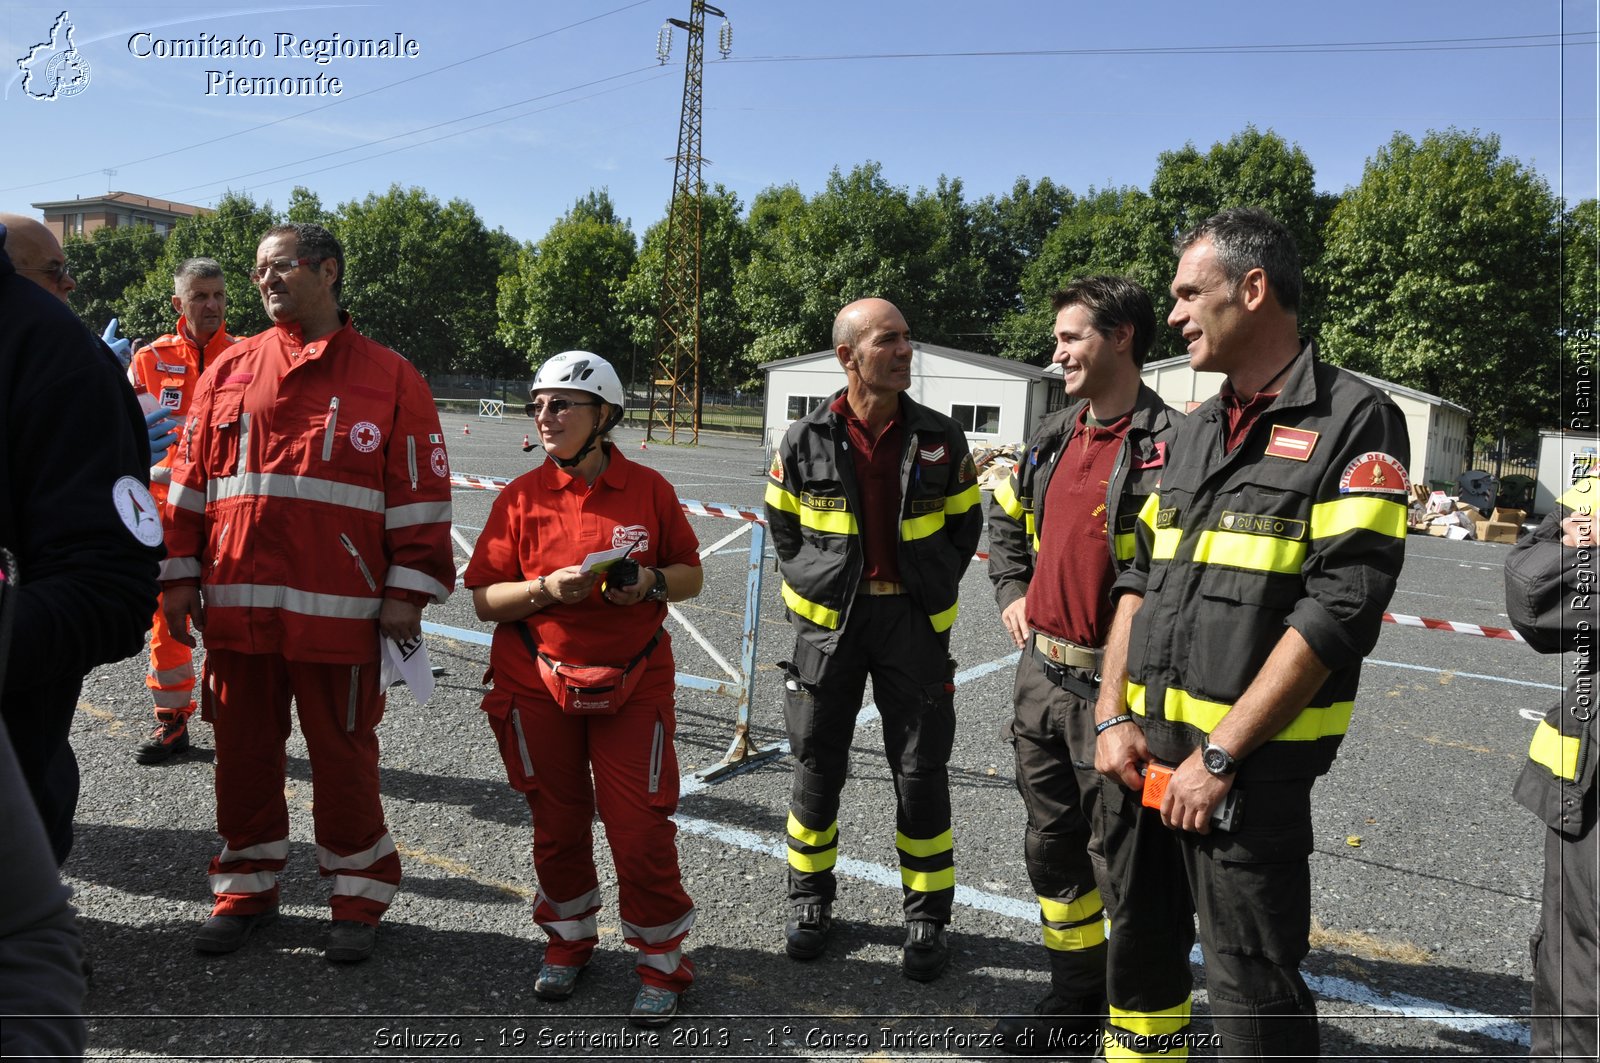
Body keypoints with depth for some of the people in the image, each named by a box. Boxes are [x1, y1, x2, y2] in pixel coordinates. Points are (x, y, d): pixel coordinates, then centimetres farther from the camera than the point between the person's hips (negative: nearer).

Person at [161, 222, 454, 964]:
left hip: (339, 611, -3)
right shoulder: (229, 370, 11)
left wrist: (407, 590, -7)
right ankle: (247, 888, 31)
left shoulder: (389, 377, 1)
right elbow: (191, 478, 13)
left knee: (342, 756, 5)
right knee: (242, 751, 13)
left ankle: (358, 898, 22)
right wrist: (179, 574, 9)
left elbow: (420, 489, -2)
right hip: (236, 606, 4)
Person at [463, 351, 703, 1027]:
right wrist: (548, 589, -20)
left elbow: (691, 576, 5)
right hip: (537, 684, 2)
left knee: (641, 825, -2)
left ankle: (661, 961, 18)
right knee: (557, 822, 14)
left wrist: (651, 582, -15)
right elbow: (485, 601, -2)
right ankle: (569, 940, 37)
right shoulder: (522, 496, -2)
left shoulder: (647, 489, -3)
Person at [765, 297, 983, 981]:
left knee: (921, 775, 5)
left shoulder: (942, 441, -1)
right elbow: (783, 528, 10)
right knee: (817, 766, 9)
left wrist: (929, 592, 5)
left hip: (913, 623, 0)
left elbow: (964, 526, 10)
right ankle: (811, 901, 29)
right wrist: (815, 589, 4)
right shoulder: (805, 443, -4)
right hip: (830, 623, 0)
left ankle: (927, 918, 22)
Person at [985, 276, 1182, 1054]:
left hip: (1115, 684, -7)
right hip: (1041, 670, 8)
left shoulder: (1170, 446, -15)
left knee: (1120, 858, 4)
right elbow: (1006, 517, 26)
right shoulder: (1053, 436, 10)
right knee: (1052, 843, 18)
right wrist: (1012, 594, 15)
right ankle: (1075, 995, 36)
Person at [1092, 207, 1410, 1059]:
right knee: (1140, 952, 18)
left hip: (1249, 769, -6)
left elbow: (1339, 608, -16)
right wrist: (1114, 716, 1)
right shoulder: (1191, 432, 13)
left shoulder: (1352, 421, -8)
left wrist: (1220, 756, -17)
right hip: (1140, 753, 6)